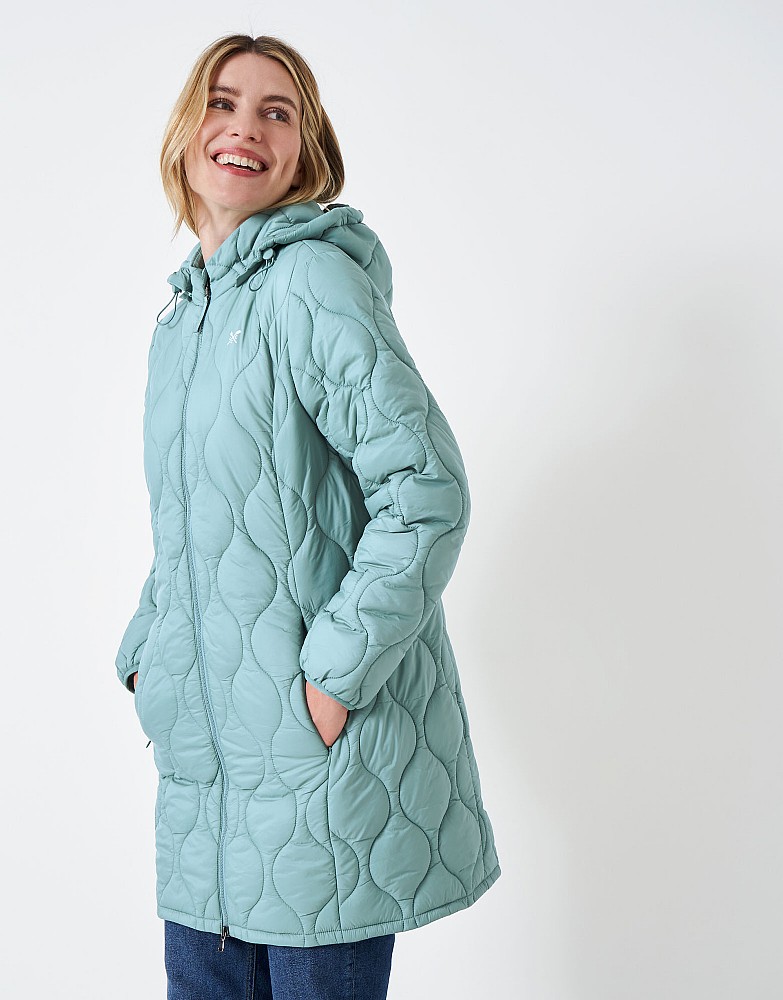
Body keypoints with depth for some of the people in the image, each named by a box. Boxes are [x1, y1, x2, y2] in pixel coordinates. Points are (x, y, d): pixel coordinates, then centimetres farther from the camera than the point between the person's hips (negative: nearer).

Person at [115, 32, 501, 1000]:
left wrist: (332, 677, -19)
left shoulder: (313, 281, -12)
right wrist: (144, 658, 13)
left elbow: (427, 495, -20)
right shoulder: (184, 313, 15)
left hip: (323, 752, -7)